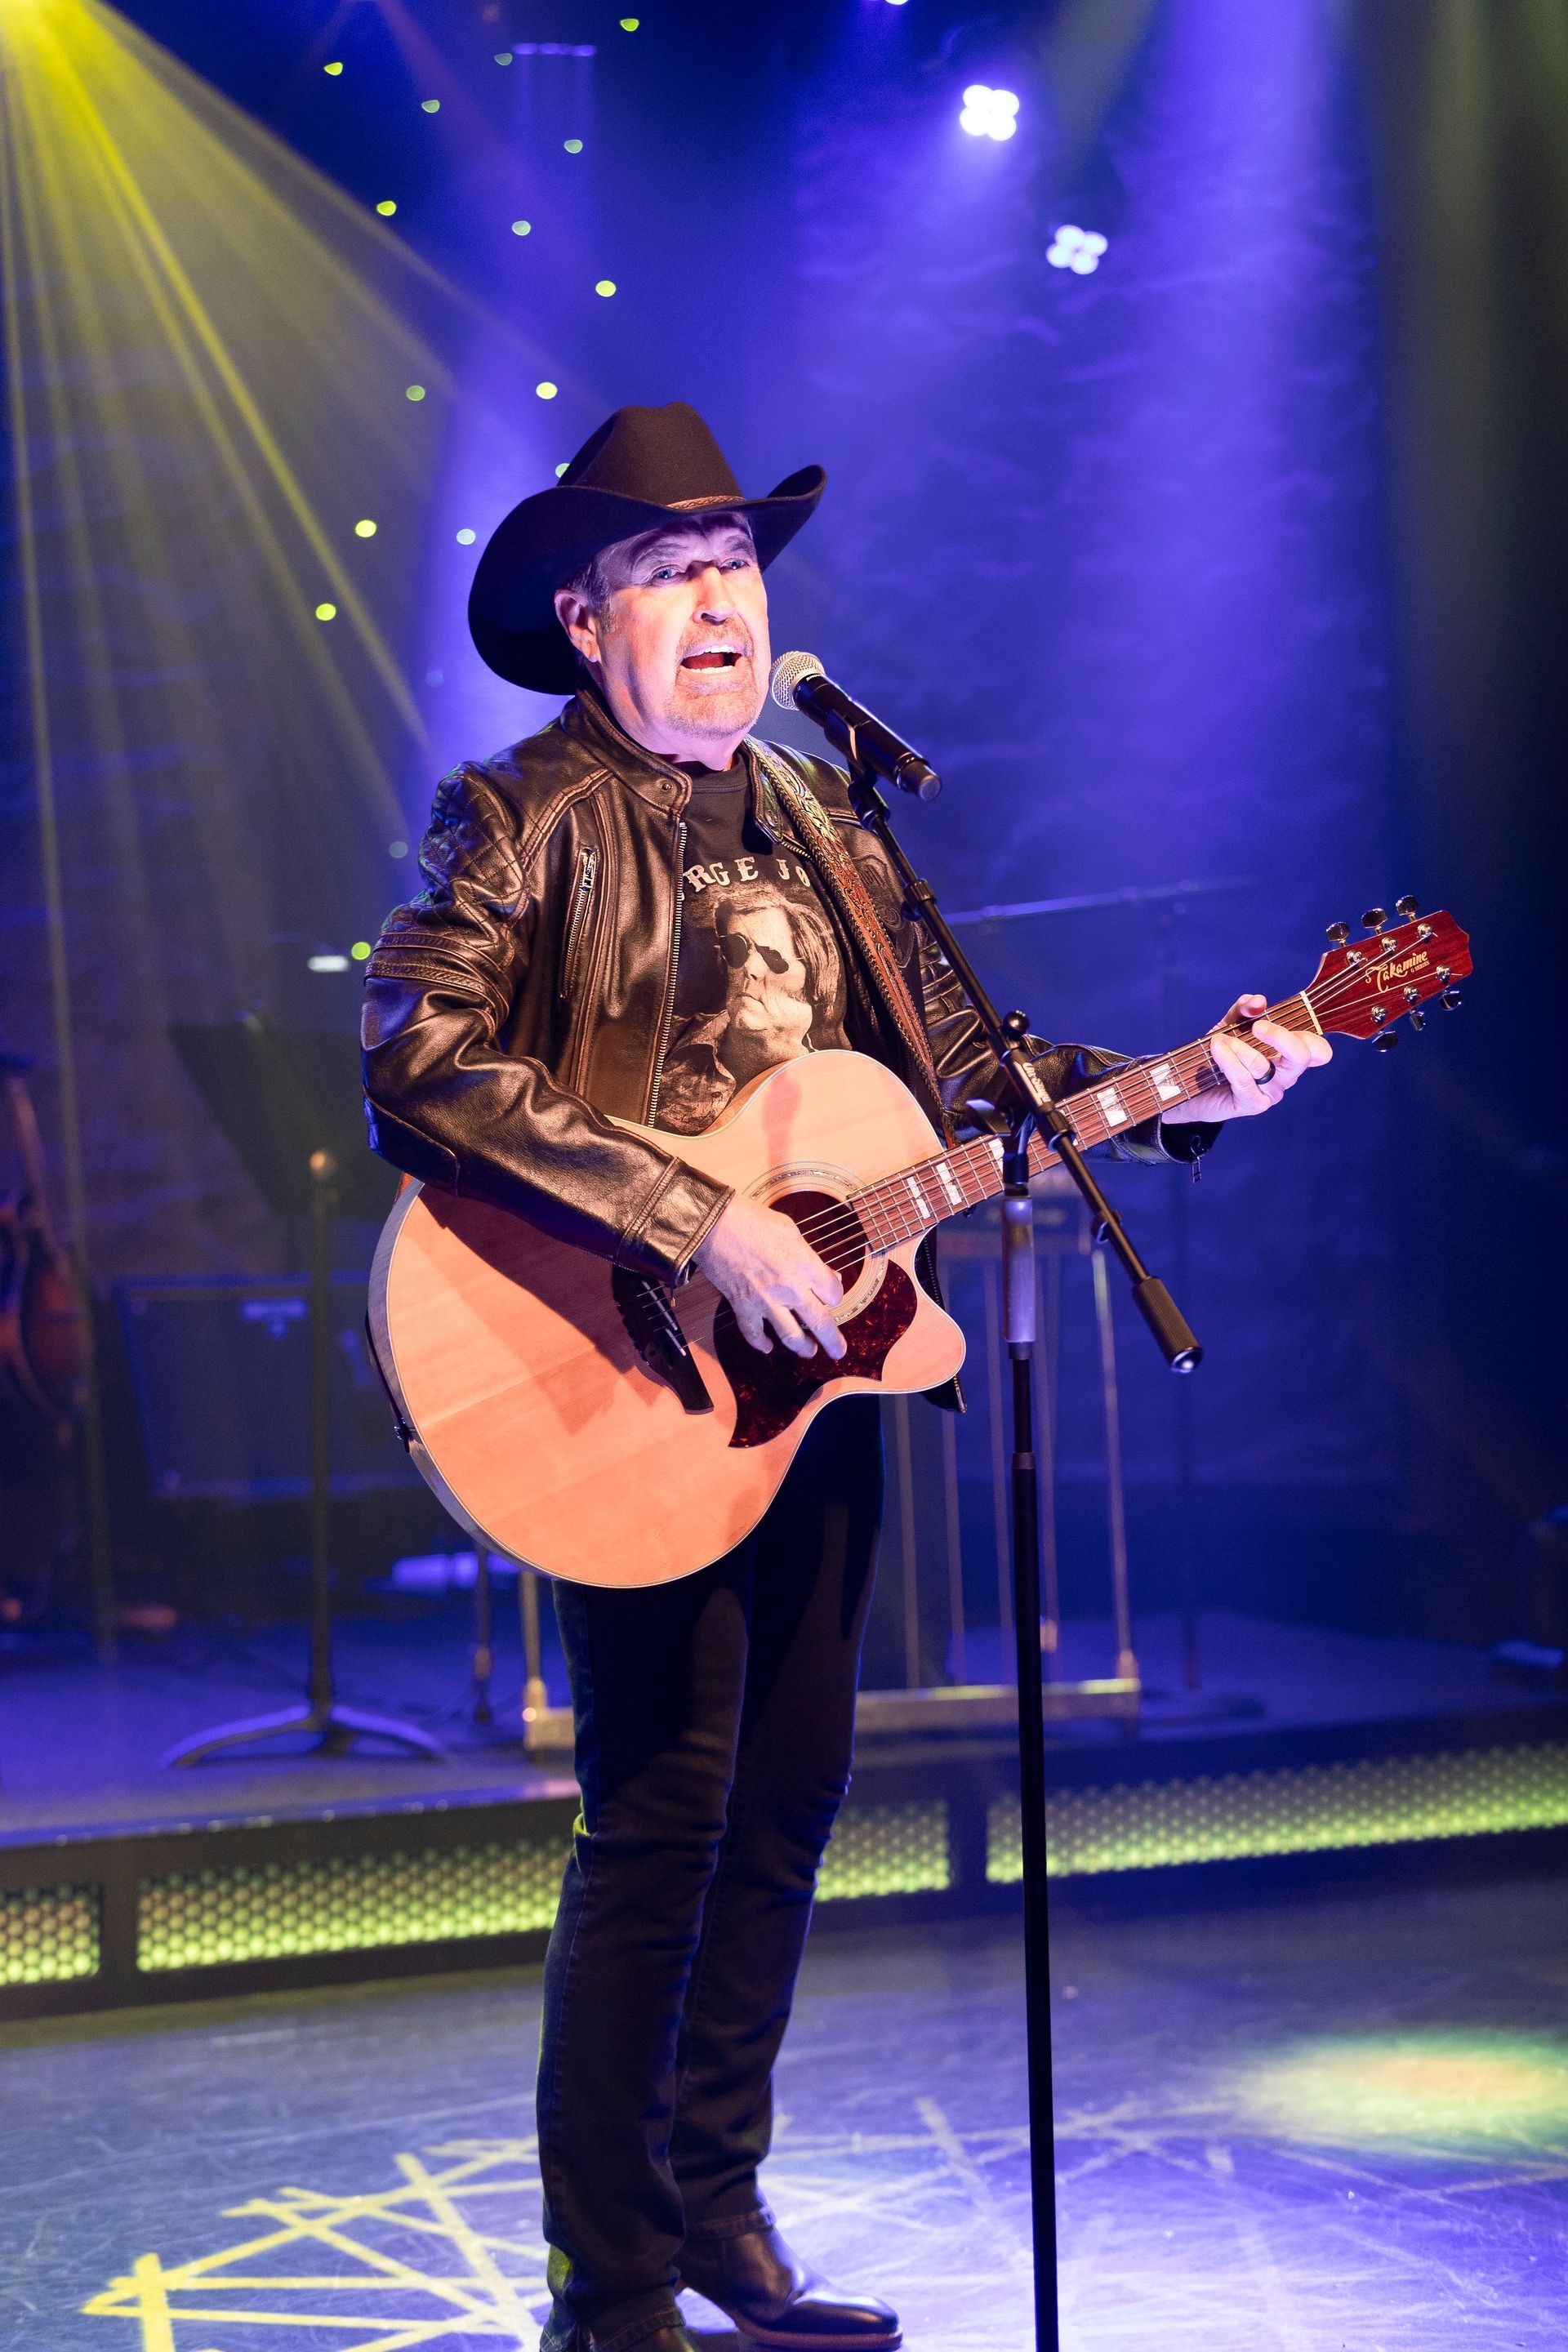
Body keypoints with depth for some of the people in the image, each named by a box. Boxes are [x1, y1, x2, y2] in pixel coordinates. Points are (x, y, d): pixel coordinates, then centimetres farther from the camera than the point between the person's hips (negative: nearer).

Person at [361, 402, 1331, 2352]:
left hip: (814, 1373, 7)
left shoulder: (816, 824, 16)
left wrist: (1173, 1096, 2)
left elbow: (951, 1063, 16)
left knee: (788, 1794, 12)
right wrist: (696, 1225, -27)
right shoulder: (523, 821, -7)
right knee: (661, 1811, -7)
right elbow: (418, 1069, -22)